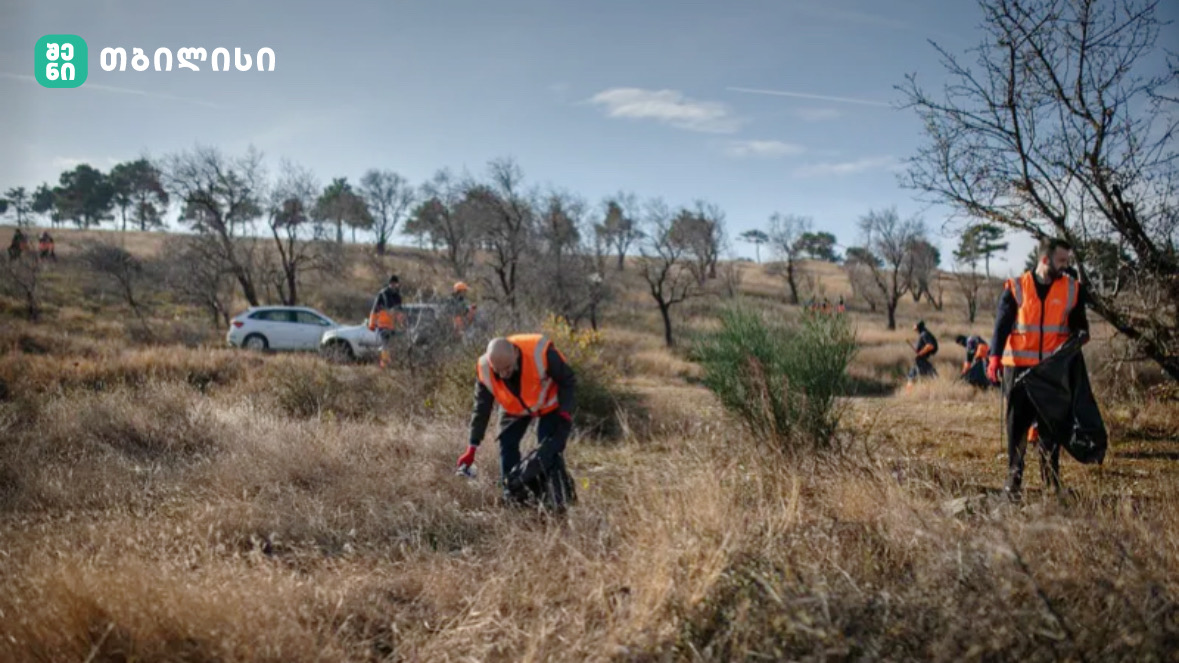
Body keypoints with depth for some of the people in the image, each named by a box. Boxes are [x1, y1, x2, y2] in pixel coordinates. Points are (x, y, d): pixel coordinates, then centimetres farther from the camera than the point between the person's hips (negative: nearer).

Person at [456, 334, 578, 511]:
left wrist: (566, 411, -32)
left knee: (549, 449, -14)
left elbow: (568, 381, -22)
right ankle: (513, 495, 6)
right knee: (506, 445, -7)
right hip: (514, 409, 3)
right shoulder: (484, 370, -28)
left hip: (548, 405, -3)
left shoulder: (541, 352, -40)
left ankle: (555, 498, -5)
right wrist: (472, 447, -15)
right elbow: (481, 408, -15)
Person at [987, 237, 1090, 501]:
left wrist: (1081, 335, -7)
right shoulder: (1016, 288, -2)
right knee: (1017, 422, 2)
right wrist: (994, 358, -14)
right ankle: (1014, 477, 10)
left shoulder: (1073, 288, 6)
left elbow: (1079, 322, 16)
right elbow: (1002, 325, -3)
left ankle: (1051, 479, 17)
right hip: (1019, 367, -2)